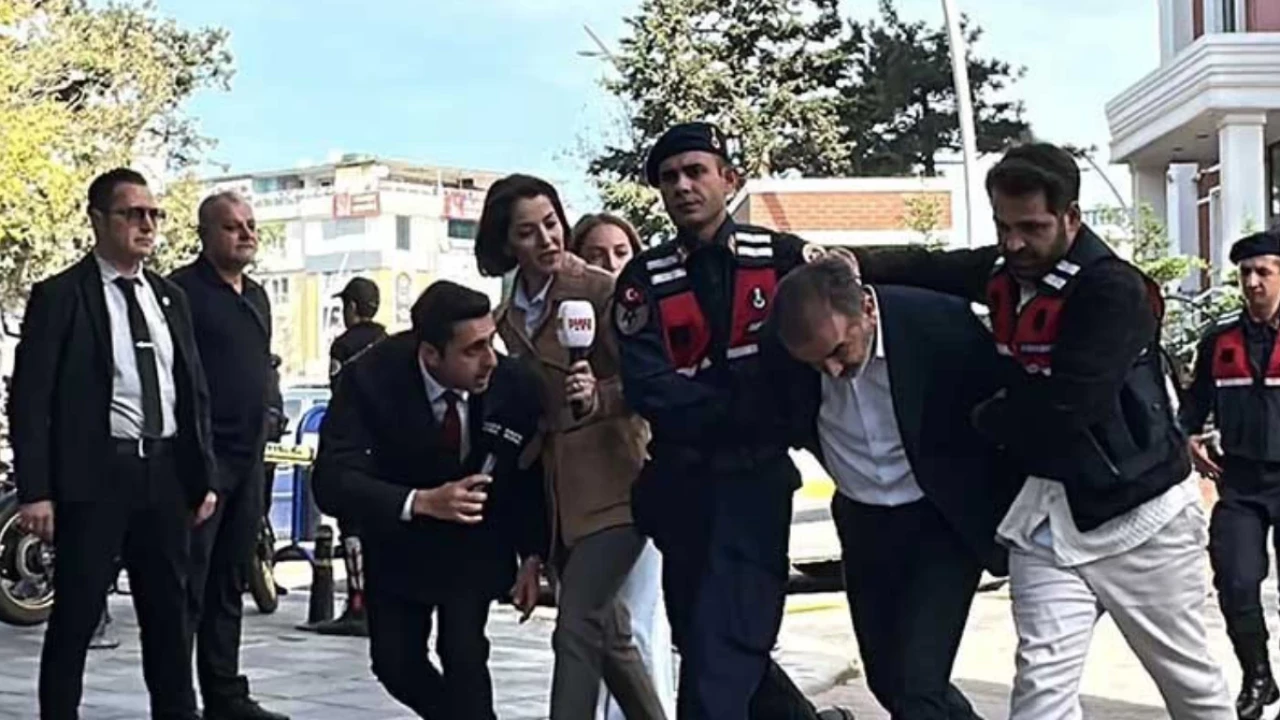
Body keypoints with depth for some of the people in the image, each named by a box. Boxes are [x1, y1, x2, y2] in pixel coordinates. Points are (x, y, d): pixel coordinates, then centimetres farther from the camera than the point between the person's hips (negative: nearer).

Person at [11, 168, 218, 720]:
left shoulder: (170, 298, 13)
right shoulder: (60, 296, -4)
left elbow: (194, 392, 16)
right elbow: (30, 399, -8)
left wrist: (203, 477, 11)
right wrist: (34, 490, -14)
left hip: (165, 473, 6)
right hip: (93, 475, -5)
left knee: (169, 611, 12)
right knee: (76, 614, 1)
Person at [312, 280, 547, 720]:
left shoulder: (513, 384, -25)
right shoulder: (371, 379, -29)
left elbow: (533, 473, -6)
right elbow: (332, 481, -35)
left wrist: (532, 556, -10)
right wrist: (422, 502, -47)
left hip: (477, 546, -1)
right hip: (398, 543, 1)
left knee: (462, 651, -16)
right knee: (394, 662, 3)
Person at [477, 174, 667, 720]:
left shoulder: (601, 292, -8)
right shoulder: (507, 319, 11)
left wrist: (596, 397, -29)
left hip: (610, 488, -7)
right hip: (557, 499, 7)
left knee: (576, 629, -14)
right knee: (609, 635, 13)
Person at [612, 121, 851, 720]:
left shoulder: (782, 258, 0)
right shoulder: (644, 280, 1)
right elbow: (647, 387, -11)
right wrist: (746, 411, -17)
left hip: (753, 478, -3)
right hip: (681, 485, 3)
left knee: (718, 656, -12)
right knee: (704, 647, 14)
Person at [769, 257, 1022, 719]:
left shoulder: (942, 322, -24)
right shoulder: (787, 351, -15)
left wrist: (1012, 520, -4)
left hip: (946, 519, -4)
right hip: (863, 525, 4)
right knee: (888, 680, 14)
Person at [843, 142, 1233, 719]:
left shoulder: (1115, 290, -21)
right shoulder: (1005, 272, 3)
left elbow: (1060, 406, -27)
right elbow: (927, 269, 15)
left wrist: (981, 420, -9)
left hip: (1138, 513, -6)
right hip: (1047, 511, 6)